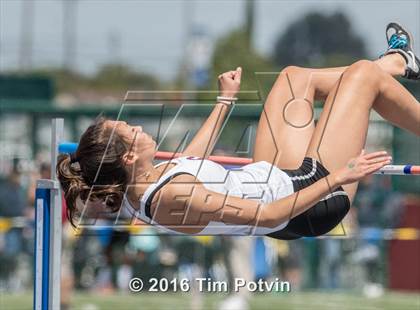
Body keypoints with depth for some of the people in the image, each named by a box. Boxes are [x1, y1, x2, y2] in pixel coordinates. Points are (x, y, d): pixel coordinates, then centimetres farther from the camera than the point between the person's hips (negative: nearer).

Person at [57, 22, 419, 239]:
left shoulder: (137, 191, -9)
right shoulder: (174, 196, -37)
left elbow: (192, 157, 12)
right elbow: (270, 215, -34)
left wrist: (226, 100, 23)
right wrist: (336, 179, -32)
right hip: (313, 206, -9)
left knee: (295, 77, 21)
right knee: (363, 73, -1)